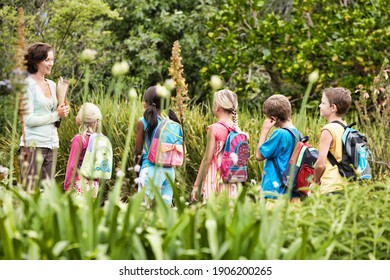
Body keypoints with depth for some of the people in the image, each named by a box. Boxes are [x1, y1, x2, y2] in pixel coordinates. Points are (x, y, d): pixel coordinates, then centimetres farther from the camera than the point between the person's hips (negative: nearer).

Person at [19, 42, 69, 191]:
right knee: (28, 191, -7)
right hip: (33, 144, -7)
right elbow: (28, 119, -14)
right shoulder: (28, 84, -7)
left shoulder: (52, 85, 14)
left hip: (52, 144, 7)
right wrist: (56, 115, -10)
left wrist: (62, 112, 2)